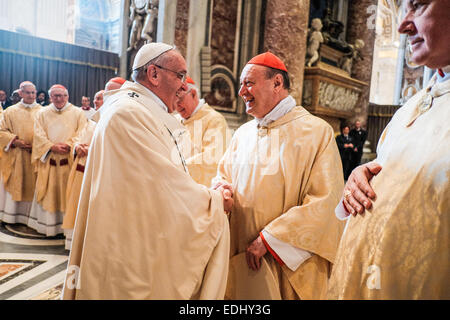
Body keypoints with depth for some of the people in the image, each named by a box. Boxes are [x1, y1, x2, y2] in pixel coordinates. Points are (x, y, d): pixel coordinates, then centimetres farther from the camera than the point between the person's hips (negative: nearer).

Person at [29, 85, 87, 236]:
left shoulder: (77, 113, 6)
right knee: (48, 194, 5)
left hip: (69, 161, -2)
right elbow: (39, 135, 2)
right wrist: (52, 147, -12)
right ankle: (47, 225, 14)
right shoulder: (42, 113, 12)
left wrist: (69, 145, -17)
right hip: (48, 161, 2)